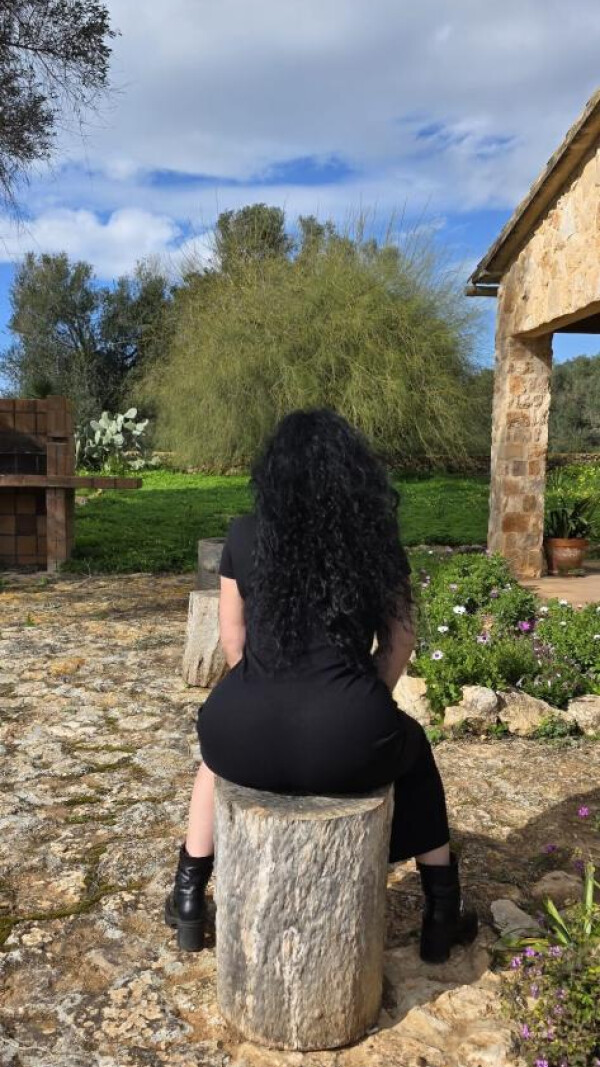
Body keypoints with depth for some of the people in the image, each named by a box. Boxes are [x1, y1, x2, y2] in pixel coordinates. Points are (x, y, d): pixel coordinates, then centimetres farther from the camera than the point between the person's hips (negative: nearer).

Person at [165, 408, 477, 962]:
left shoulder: (244, 535, 3)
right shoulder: (376, 538, 3)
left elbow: (233, 640, 12)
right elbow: (400, 639, 11)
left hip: (252, 743, 1)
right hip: (347, 746, 0)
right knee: (409, 742, 34)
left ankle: (188, 899, 44)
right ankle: (443, 914, 41)